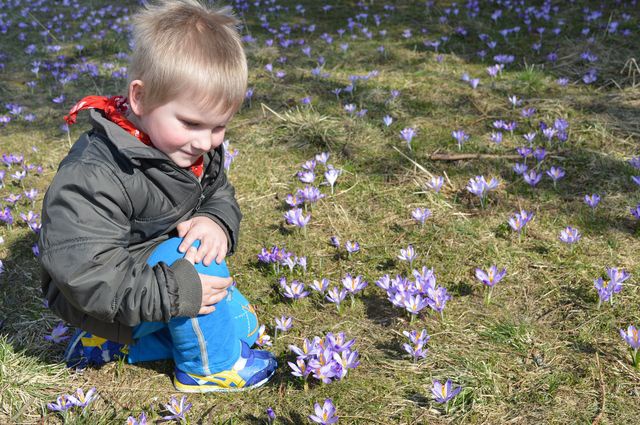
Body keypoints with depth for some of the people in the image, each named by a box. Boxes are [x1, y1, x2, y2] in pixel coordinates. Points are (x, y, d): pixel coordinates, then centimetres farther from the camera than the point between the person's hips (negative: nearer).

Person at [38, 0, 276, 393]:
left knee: (242, 329, 13)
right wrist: (174, 291, -37)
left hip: (169, 266, 8)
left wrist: (217, 221, -23)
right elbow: (83, 271, -36)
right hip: (97, 300, -8)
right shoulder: (95, 177, -34)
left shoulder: (200, 148, -9)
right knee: (193, 255, -31)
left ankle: (113, 343, 10)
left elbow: (221, 194, 3)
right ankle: (208, 367, -6)